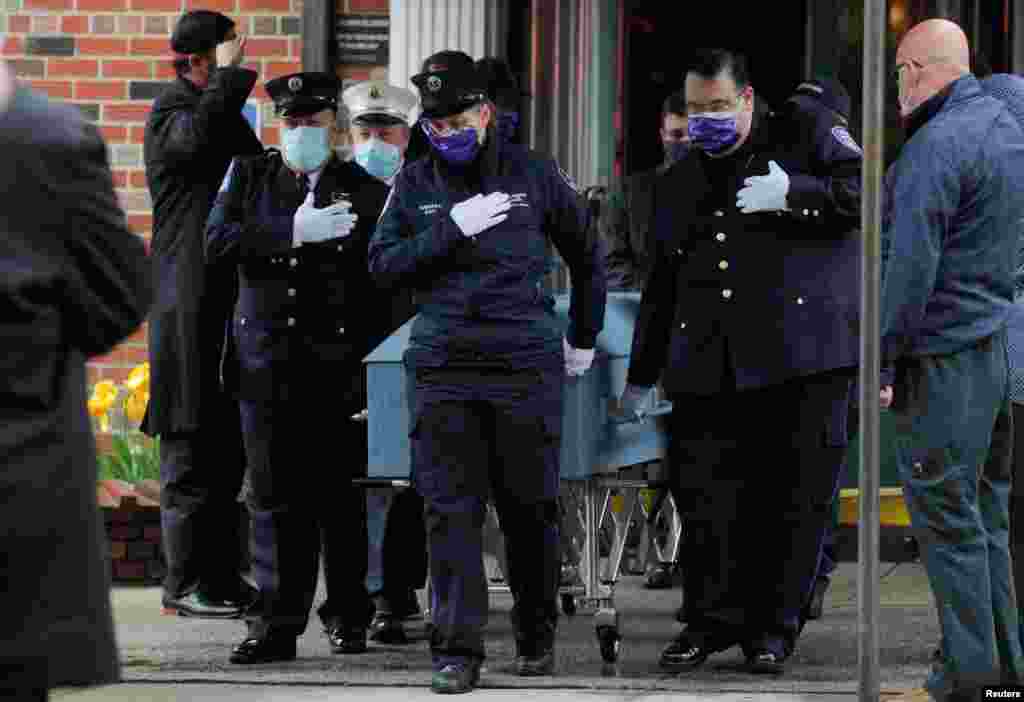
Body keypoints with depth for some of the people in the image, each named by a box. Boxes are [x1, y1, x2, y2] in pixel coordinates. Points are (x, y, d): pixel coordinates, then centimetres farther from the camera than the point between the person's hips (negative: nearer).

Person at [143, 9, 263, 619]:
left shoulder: (230, 116, 20)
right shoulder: (171, 113, -7)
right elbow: (197, 138, -31)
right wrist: (229, 75, -19)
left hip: (233, 305, 9)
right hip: (190, 308, -9)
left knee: (229, 445, 11)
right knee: (192, 446, -7)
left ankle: (223, 576, 17)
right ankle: (187, 584, -5)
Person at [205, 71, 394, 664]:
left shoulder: (367, 192, 3)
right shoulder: (251, 177, 11)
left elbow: (387, 293, 1)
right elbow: (218, 241, -5)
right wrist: (295, 231, -16)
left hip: (340, 369, -2)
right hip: (267, 365, 2)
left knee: (343, 498, 3)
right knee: (276, 500, 1)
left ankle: (349, 616, 16)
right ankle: (277, 625, 3)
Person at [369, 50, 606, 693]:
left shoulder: (533, 175, 5)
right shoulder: (415, 184, 9)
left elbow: (587, 254, 17)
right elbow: (383, 265, 0)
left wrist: (584, 337, 19)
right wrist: (451, 229, -11)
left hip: (526, 366, -1)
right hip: (443, 369, 1)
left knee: (530, 508, 6)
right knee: (451, 512, -5)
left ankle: (538, 638, 23)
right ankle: (458, 650, -5)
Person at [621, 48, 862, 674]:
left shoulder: (805, 140, 8)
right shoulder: (678, 185, 22)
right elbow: (662, 286, 27)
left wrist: (793, 193, -14)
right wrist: (642, 376, 27)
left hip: (804, 361, -4)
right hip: (706, 364, 4)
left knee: (796, 493, -1)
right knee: (703, 490, -2)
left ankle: (775, 626, 10)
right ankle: (713, 619, 11)